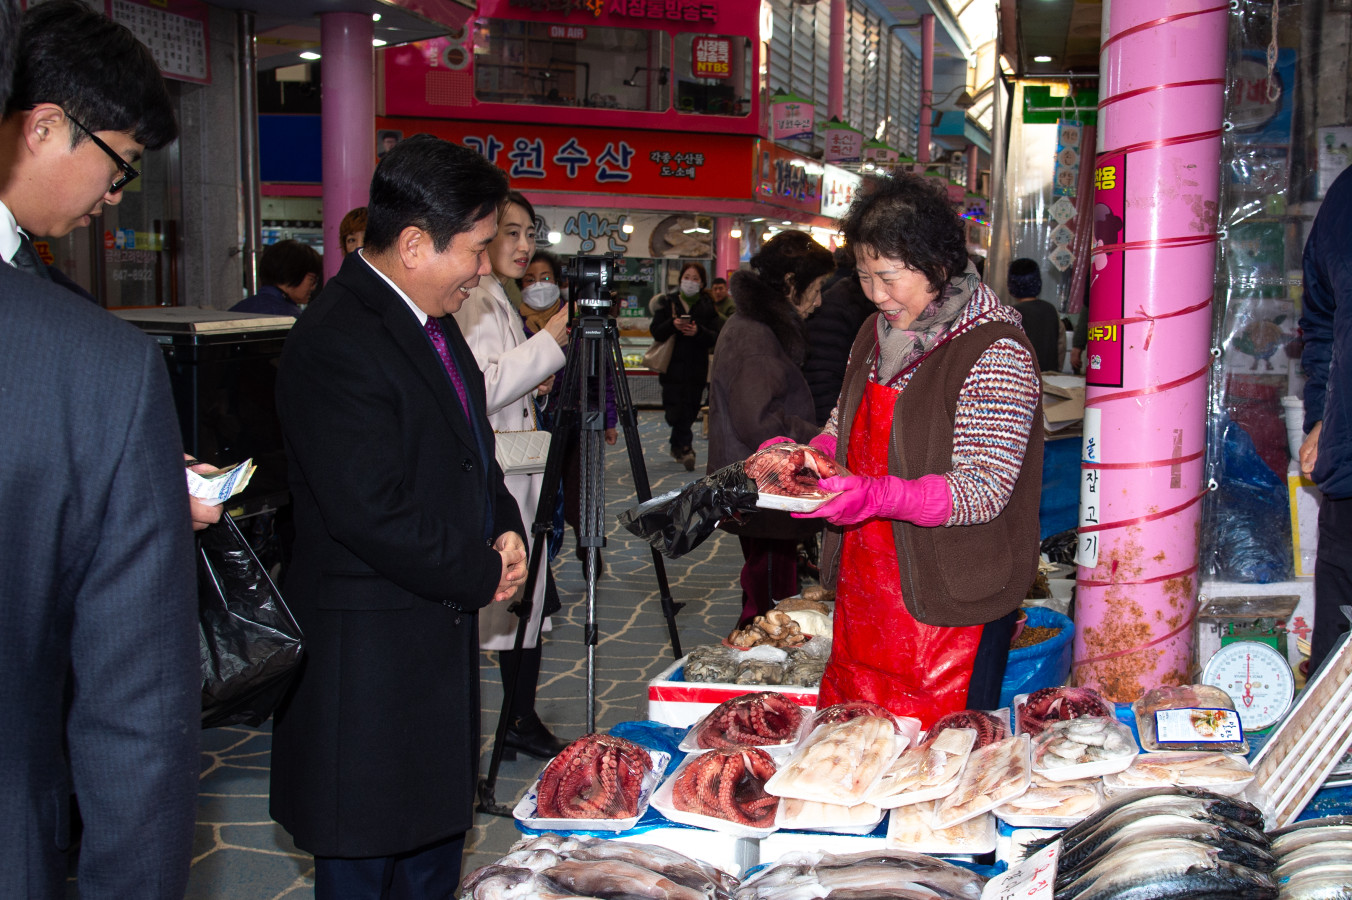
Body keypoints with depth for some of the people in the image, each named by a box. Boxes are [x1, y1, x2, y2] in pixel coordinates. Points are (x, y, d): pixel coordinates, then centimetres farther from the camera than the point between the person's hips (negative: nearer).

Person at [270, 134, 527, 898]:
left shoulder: (431, 320, 9)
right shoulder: (337, 346, -23)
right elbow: (374, 515, -26)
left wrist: (505, 527, 3)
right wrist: (483, 573, -13)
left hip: (439, 630, 10)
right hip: (369, 656, -10)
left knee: (437, 830, 20)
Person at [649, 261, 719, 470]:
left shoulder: (707, 306, 6)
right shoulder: (668, 302, 6)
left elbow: (714, 337, -2)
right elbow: (656, 332, -2)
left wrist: (698, 332, -22)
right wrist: (672, 325, -21)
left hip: (696, 368, 1)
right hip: (672, 365, -1)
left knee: (689, 410, 5)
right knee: (675, 410, -11)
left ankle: (677, 447, 23)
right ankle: (685, 447, -9)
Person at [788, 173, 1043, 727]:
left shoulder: (996, 353, -15)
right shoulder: (877, 335, 10)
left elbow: (985, 489, -20)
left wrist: (878, 496, -32)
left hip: (951, 605, -7)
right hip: (863, 593, 7)